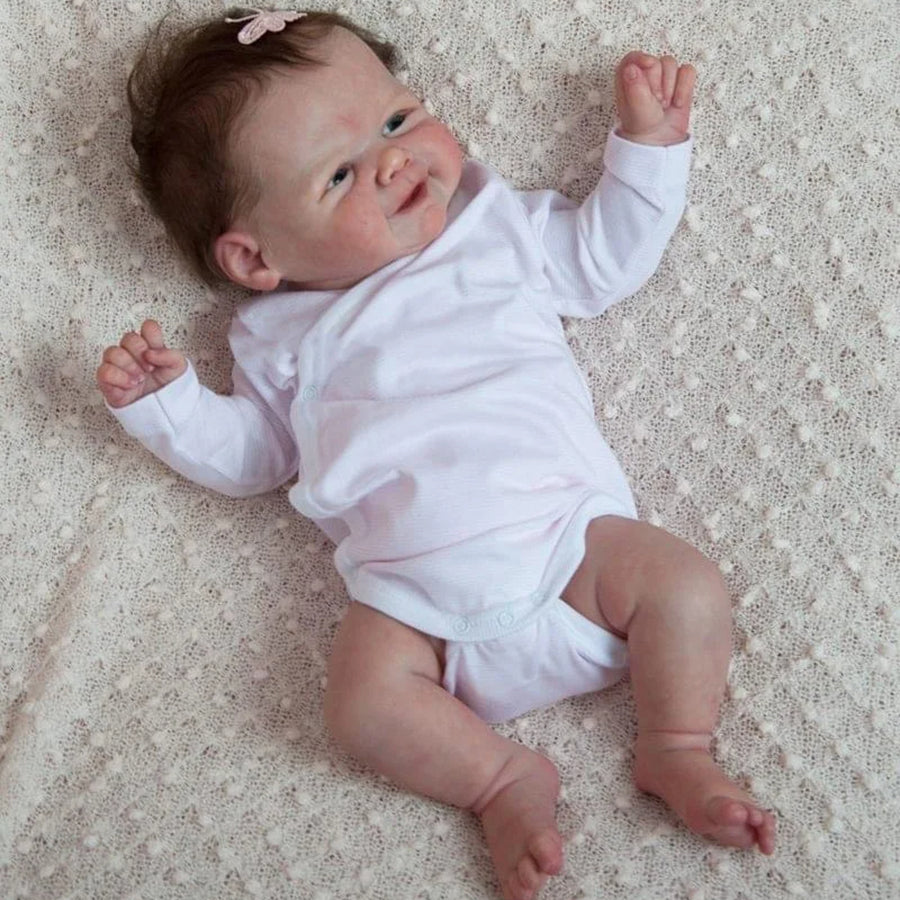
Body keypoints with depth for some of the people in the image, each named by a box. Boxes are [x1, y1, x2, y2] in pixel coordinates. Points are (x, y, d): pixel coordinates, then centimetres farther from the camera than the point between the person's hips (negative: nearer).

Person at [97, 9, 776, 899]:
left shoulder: (498, 224, 18)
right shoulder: (282, 334, 17)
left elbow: (601, 258, 25)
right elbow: (247, 455, 23)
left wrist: (648, 144, 19)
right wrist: (163, 401, 7)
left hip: (567, 525, 1)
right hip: (413, 588, 0)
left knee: (685, 583, -19)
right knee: (364, 693, -24)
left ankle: (676, 750, 0)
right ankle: (506, 780, -7)